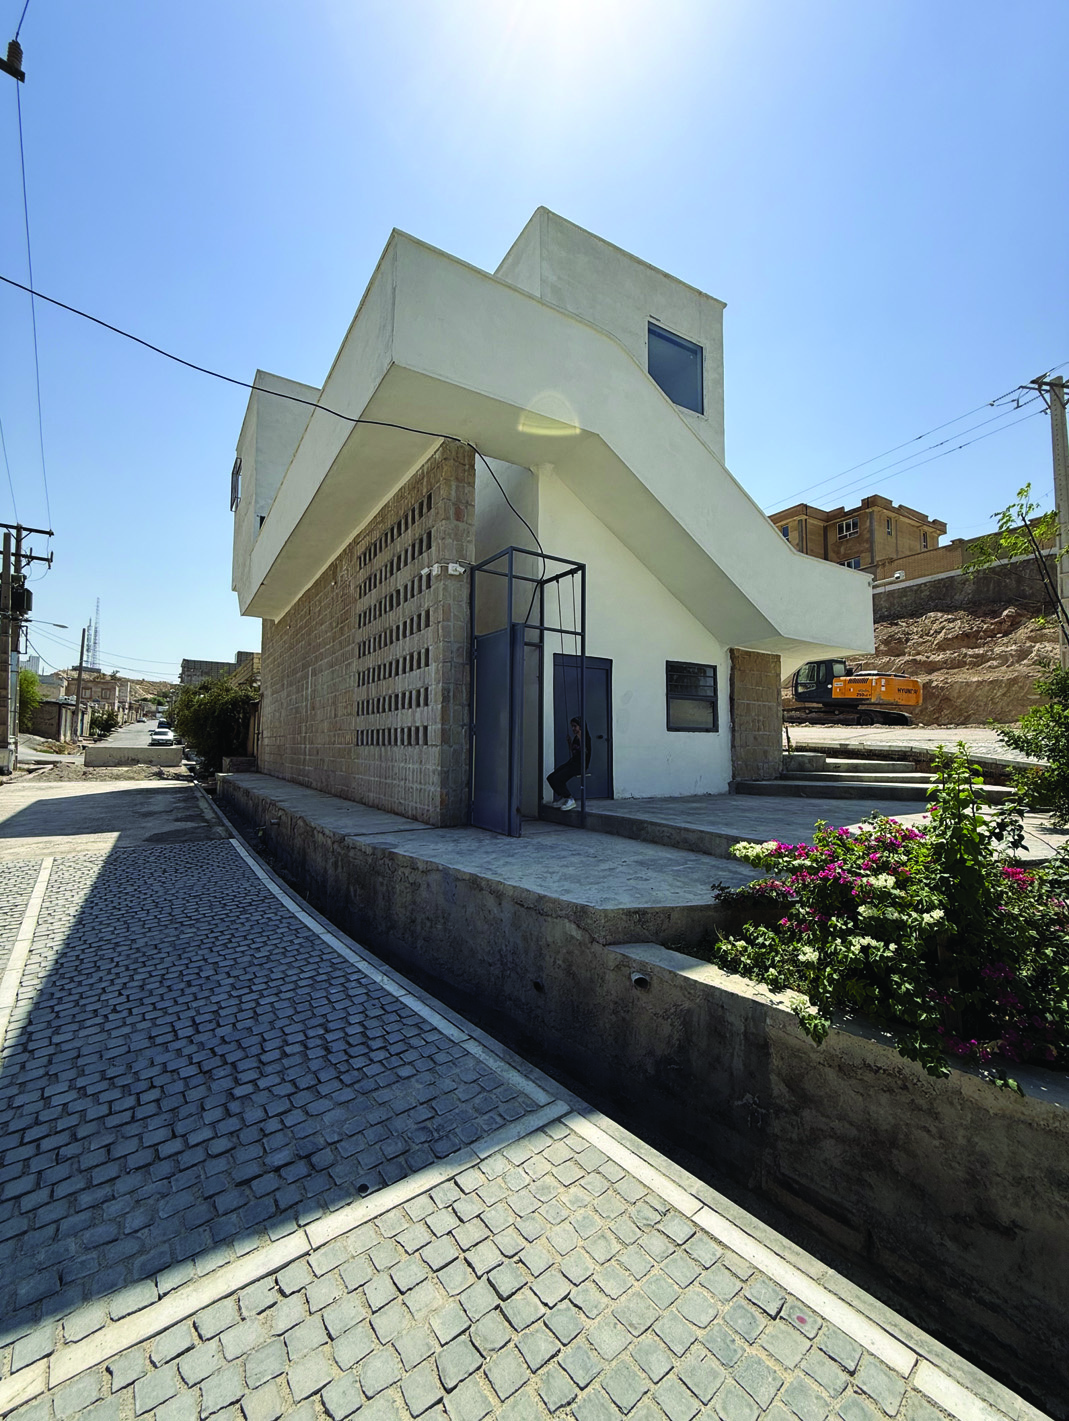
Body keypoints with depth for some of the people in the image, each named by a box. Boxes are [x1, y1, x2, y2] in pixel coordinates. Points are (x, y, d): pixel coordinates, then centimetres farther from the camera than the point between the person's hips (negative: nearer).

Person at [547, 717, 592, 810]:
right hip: (572, 762, 9)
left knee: (558, 778, -24)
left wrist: (580, 738, -22)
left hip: (580, 764, -9)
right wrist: (569, 742, 16)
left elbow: (585, 751, -22)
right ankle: (563, 797, 5)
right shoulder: (575, 737, 18)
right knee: (550, 778, -6)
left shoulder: (585, 737, -5)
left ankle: (570, 800, -12)